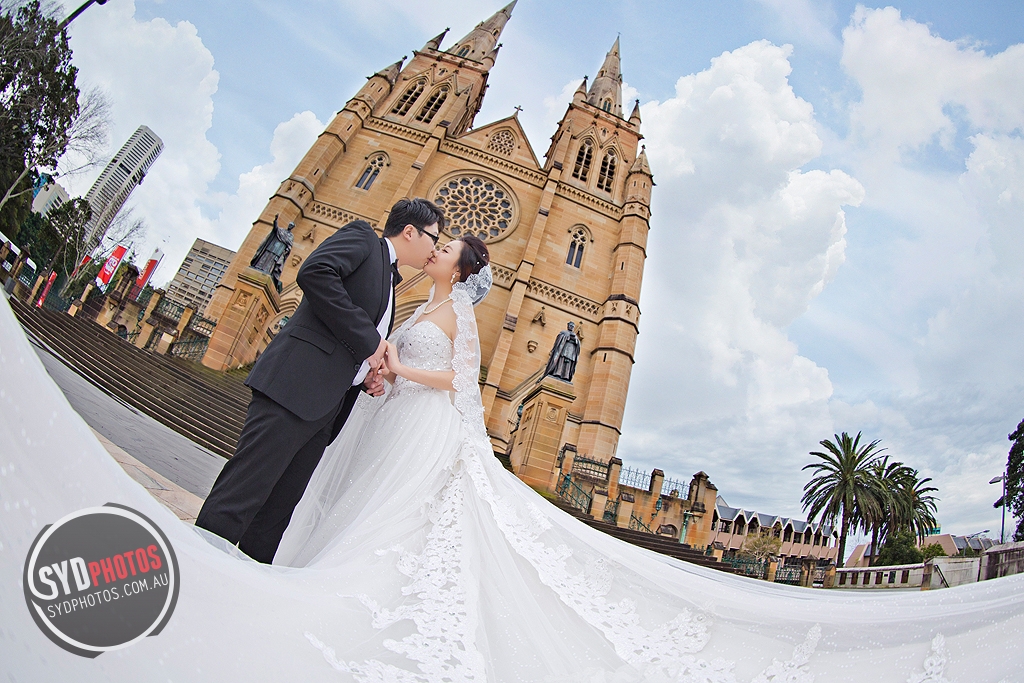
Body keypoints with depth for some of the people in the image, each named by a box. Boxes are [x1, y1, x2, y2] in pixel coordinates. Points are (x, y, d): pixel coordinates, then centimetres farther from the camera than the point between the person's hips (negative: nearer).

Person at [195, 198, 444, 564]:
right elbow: (314, 272, -15)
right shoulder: (362, 237, 5)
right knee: (244, 491, -11)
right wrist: (368, 340, -13)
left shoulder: (389, 281, 29)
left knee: (279, 509, 9)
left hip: (326, 407, 9)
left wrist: (370, 374, 11)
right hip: (295, 385, -9)